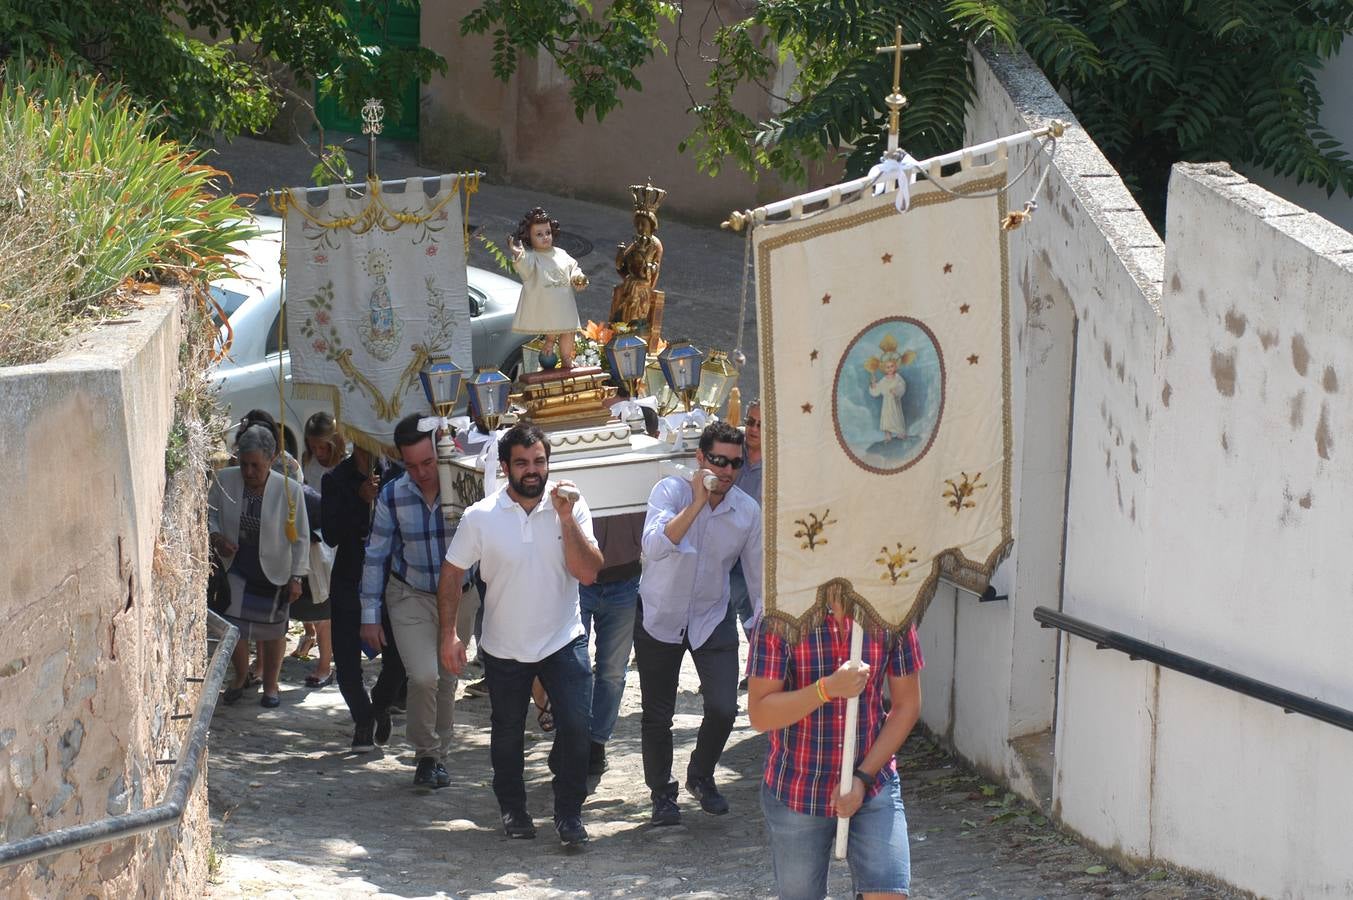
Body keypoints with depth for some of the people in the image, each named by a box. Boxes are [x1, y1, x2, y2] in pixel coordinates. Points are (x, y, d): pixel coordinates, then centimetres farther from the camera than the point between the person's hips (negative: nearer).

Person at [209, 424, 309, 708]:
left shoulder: (289, 490, -16)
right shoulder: (224, 481, -11)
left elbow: (300, 537, -7)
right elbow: (208, 515, 6)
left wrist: (296, 577, -6)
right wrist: (216, 537, -14)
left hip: (273, 573, -1)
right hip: (235, 569, 1)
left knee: (273, 631, 12)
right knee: (233, 628, -3)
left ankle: (270, 684, 33)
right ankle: (241, 676, 26)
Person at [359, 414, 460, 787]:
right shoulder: (392, 496, -12)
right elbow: (376, 556, -3)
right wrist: (370, 615, -3)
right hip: (410, 598, -1)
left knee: (448, 679, 9)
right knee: (423, 676, -16)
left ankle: (439, 755, 29)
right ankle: (426, 753, 5)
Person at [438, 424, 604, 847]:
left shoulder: (570, 507, -7)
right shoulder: (480, 517, -9)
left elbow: (589, 572, -15)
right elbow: (452, 573, 0)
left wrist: (566, 518, -23)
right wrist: (448, 634, -6)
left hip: (563, 641, -1)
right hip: (504, 648, 1)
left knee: (575, 725, -14)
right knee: (507, 734, 13)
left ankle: (569, 813, 0)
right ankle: (513, 809, 33)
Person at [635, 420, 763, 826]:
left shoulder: (748, 511, -6)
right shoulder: (671, 491, -15)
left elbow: (758, 575, 4)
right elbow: (655, 546, -33)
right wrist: (697, 504, -37)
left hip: (713, 619, 2)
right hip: (660, 617, -2)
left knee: (724, 708, -9)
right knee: (657, 715, 5)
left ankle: (701, 776, 19)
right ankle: (662, 793, 26)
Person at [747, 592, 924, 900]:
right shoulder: (780, 620, -14)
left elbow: (907, 705, 0)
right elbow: (760, 714, -15)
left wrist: (863, 777, -9)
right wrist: (828, 689, -30)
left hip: (873, 786, 1)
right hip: (796, 790, -1)